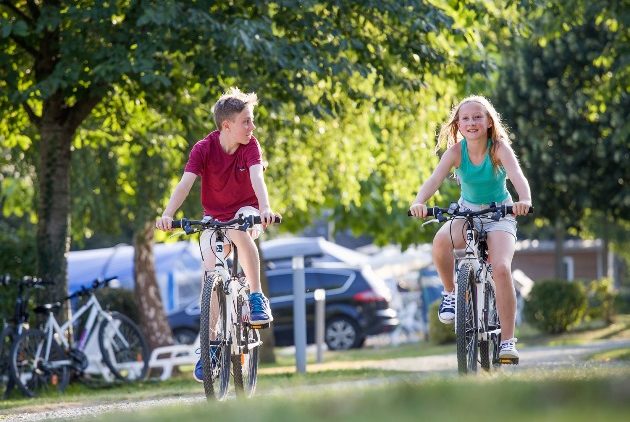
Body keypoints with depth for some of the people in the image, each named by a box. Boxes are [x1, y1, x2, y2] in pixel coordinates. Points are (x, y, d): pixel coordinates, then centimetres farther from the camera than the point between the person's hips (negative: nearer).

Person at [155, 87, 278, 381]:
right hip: (214, 218, 1)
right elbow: (185, 183, -29)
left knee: (239, 231, -37)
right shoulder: (204, 149, -18)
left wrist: (265, 209, -53)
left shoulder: (250, 146, -16)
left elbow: (256, 177, -33)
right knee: (212, 272, -17)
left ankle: (257, 297, -24)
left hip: (245, 211, -1)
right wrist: (168, 214, -47)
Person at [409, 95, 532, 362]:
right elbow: (435, 179, -26)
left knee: (501, 269, -24)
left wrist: (525, 200, -56)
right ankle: (450, 292, -5)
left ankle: (508, 341, -14)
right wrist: (419, 202, -47)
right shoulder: (456, 151, -13)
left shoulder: (499, 148, -18)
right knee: (441, 240, -33)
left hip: (499, 215, -2)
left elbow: (517, 175, -34)